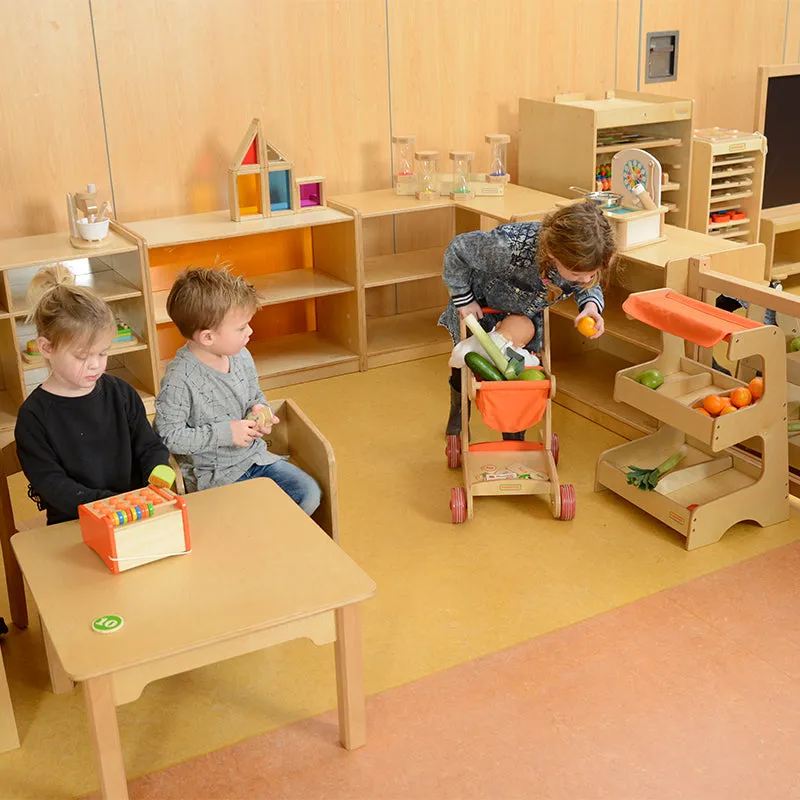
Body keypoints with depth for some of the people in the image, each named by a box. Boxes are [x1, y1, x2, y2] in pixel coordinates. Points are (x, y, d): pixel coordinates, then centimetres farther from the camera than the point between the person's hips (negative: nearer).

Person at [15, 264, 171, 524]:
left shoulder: (121, 393, 6)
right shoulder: (33, 415, -5)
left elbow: (150, 446, 11)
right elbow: (50, 483, -9)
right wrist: (110, 504, -22)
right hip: (72, 525, -3)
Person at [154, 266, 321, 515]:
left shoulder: (241, 357, -1)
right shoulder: (180, 380, -22)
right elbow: (168, 436, -20)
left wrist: (260, 410, -6)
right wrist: (224, 433, -22)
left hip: (255, 457, 7)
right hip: (213, 475, -7)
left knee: (310, 494, -2)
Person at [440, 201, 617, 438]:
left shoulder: (582, 261, -34)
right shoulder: (510, 247, -50)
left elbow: (590, 286, -8)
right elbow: (457, 250, -31)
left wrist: (591, 304, -31)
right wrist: (463, 299, -21)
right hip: (480, 308, -3)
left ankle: (515, 439, 32)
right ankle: (457, 415, 50)